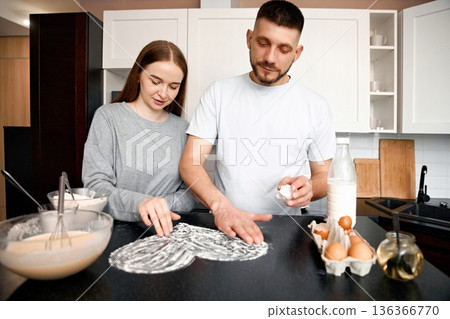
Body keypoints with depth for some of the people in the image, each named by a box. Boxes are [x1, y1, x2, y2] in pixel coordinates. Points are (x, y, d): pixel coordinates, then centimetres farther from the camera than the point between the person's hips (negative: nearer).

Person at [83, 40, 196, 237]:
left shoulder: (181, 128, 8)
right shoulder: (108, 116, -1)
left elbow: (190, 194, 7)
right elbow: (96, 185, -8)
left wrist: (159, 207, -11)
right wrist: (138, 203, -25)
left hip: (164, 231, 1)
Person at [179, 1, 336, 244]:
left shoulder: (315, 107, 3)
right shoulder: (218, 93, 3)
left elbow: (324, 176, 11)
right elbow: (190, 163, -4)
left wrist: (309, 188, -13)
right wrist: (220, 205, -21)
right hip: (222, 225, 0)